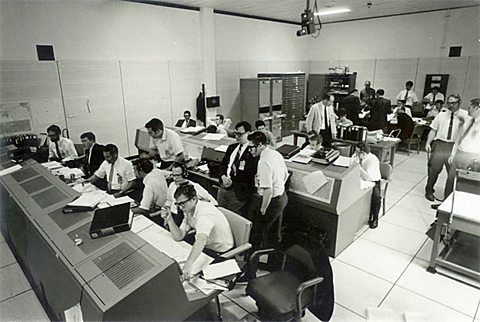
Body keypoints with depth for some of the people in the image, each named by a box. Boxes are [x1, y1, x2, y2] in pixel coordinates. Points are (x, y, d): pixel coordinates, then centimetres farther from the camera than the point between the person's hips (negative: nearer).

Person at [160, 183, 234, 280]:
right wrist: (169, 219, -17)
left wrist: (188, 264, -57)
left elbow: (201, 239, -46)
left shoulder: (205, 212, -30)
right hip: (206, 246, 8)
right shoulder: (189, 210, -2)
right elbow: (179, 237, -3)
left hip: (220, 253, -8)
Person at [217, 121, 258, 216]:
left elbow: (251, 173, -16)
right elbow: (223, 164, 14)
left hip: (238, 192, -7)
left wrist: (233, 181, -19)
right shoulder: (231, 147, 14)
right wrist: (223, 176, -6)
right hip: (223, 187, 7)